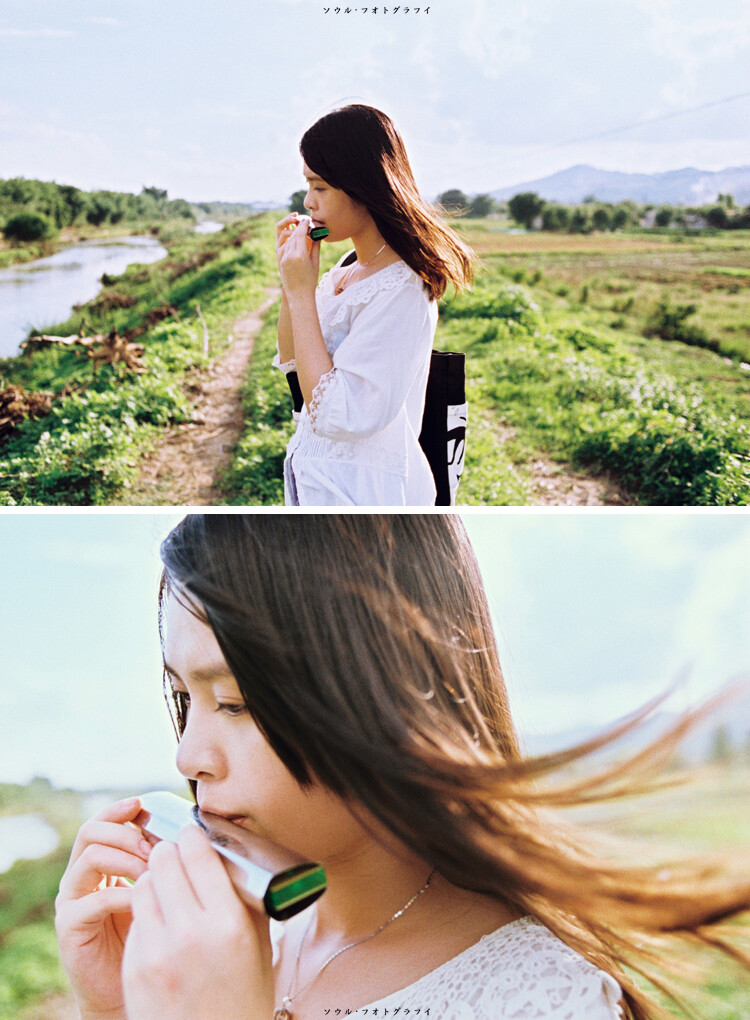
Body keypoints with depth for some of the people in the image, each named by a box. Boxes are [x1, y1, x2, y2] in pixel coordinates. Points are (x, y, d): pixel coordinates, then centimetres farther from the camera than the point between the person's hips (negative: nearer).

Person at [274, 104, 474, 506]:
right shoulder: (348, 267, 4)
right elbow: (289, 360, 14)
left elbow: (338, 416, -28)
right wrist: (291, 281, -1)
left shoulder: (401, 290, -23)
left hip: (362, 488, -8)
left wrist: (302, 294, -23)